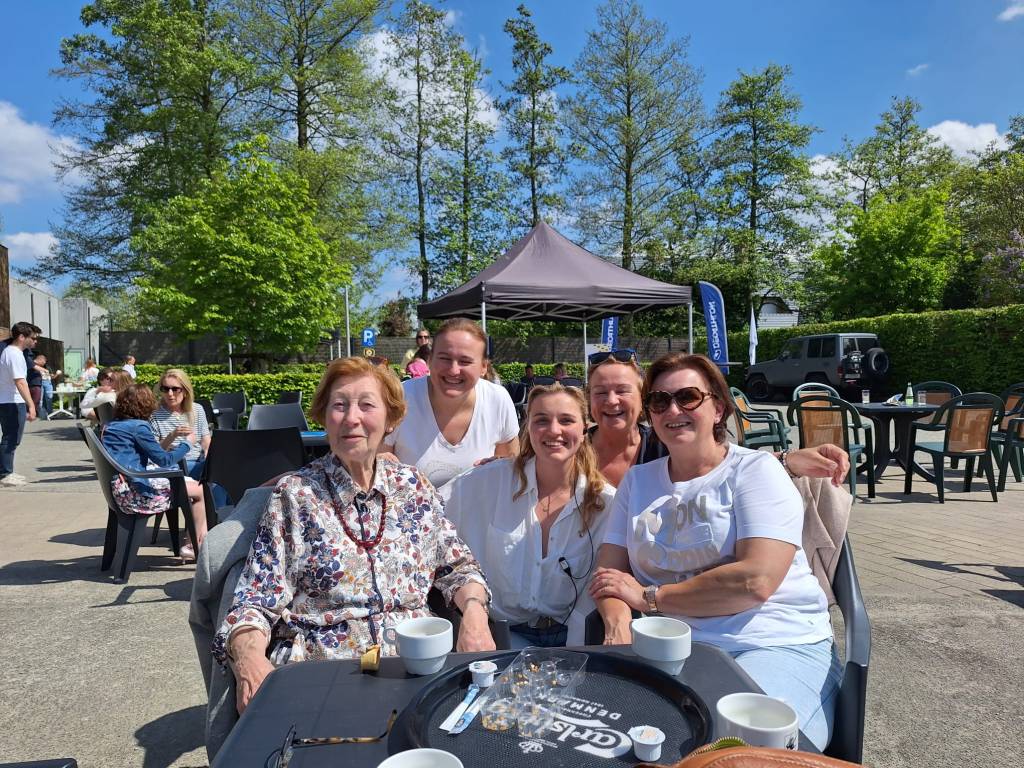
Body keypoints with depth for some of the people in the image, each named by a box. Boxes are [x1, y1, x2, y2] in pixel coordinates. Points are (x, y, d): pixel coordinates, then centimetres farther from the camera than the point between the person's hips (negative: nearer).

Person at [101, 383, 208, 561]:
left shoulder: (109, 426, 15)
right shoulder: (138, 426, -12)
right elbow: (163, 460, -11)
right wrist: (187, 444, 3)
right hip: (137, 492, -9)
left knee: (193, 484, 15)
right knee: (200, 491, -1)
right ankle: (199, 546, 8)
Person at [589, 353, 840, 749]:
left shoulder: (756, 470, -1)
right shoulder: (637, 479, 15)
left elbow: (756, 581, -15)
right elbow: (610, 572, 8)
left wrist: (648, 596, -9)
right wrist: (619, 624, -16)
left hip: (775, 644, -3)